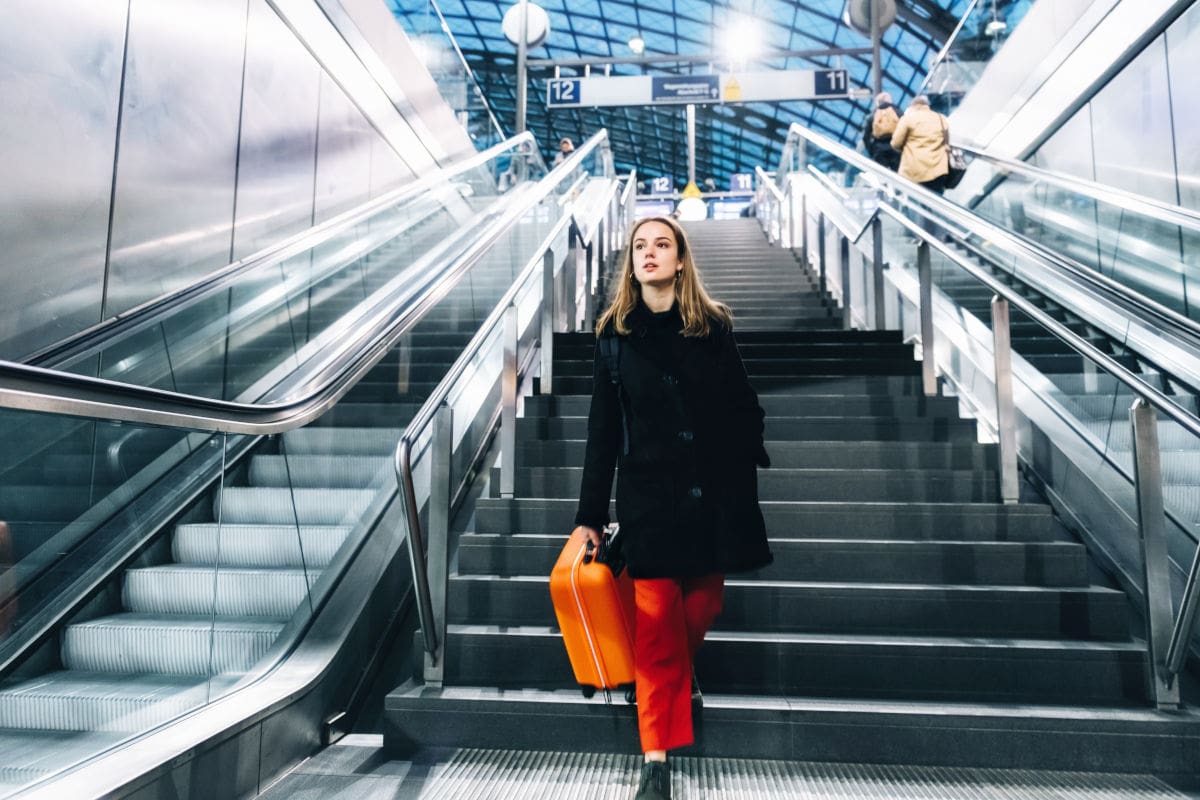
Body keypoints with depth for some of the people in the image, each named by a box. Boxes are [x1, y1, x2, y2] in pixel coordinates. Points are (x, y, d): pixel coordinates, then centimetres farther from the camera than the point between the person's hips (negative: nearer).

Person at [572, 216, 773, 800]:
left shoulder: (713, 326, 4)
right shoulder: (614, 333, 3)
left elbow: (744, 406, 6)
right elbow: (602, 428, 3)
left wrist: (749, 469, 0)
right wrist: (589, 514, 1)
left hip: (714, 488, 1)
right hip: (647, 493, -1)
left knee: (703, 605, 12)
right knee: (656, 622, 0)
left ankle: (682, 670, 46)